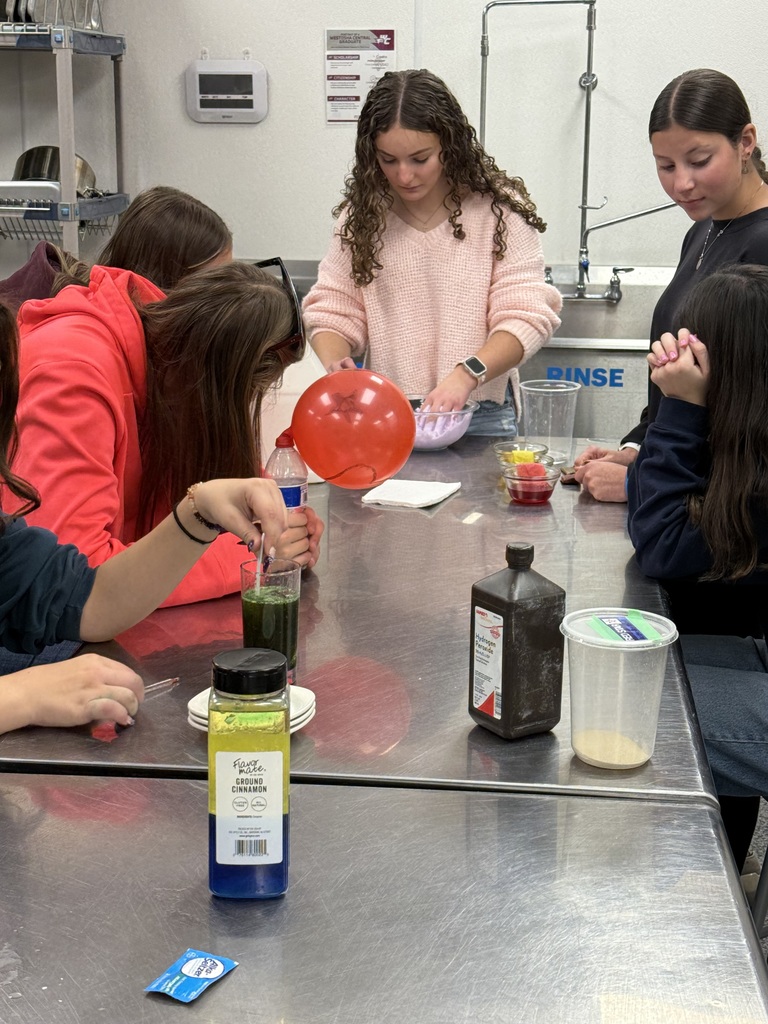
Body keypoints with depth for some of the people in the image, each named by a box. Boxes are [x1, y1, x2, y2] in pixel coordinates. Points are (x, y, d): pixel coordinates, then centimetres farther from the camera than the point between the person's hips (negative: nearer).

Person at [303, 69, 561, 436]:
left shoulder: (498, 212, -1)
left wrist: (466, 375, -22)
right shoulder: (362, 214, 8)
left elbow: (526, 317, -6)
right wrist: (332, 365, -12)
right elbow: (333, 310, 10)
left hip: (480, 416, -2)